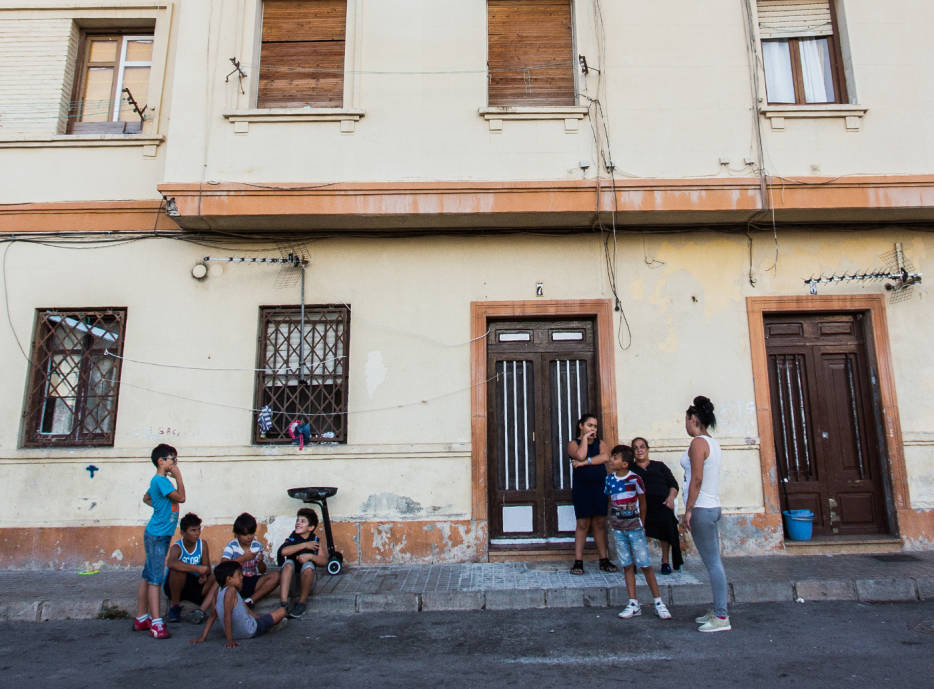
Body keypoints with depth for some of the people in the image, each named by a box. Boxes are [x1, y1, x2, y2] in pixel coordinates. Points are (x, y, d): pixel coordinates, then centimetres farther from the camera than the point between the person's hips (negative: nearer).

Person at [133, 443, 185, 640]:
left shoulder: (158, 481, 15)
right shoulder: (161, 480, -16)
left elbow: (146, 498, 31)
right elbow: (181, 497, -17)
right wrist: (178, 477, -9)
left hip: (159, 535, 10)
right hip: (157, 536, -10)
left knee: (148, 577, 14)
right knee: (155, 579, -9)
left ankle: (141, 619, 21)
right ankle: (156, 623, -8)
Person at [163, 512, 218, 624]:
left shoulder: (202, 545, -5)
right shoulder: (177, 547, -19)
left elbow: (207, 567, -9)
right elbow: (171, 563, -43)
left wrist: (205, 574, -33)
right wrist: (197, 568, -45)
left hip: (195, 585, 4)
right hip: (174, 586, -4)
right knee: (178, 569, -35)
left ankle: (201, 610, -30)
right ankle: (174, 605, -14)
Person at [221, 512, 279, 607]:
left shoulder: (257, 546, 5)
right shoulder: (231, 546, -3)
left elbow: (262, 571, 9)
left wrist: (260, 561, -13)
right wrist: (243, 558, -26)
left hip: (253, 582, 3)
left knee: (275, 576, -19)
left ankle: (251, 600, -25)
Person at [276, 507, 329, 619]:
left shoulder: (317, 541, 3)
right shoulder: (291, 539, 4)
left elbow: (324, 561, -10)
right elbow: (283, 551, -20)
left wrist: (310, 556, -26)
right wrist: (304, 545, -17)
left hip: (306, 581, -1)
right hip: (290, 583, 1)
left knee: (308, 566, -29)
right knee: (288, 563, -26)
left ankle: (302, 602, -19)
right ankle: (283, 602, -34)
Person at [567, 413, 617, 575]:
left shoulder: (600, 443, 12)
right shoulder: (573, 444, 4)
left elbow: (605, 457, -9)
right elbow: (580, 455, -18)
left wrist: (584, 463, -14)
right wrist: (585, 438, -7)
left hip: (599, 487, 3)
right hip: (581, 487, -3)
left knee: (600, 523, 5)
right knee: (583, 524, -3)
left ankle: (604, 560, 11)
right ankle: (578, 561, 1)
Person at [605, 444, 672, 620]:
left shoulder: (635, 479, -11)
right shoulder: (609, 479, 2)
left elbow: (642, 502, 1)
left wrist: (640, 521, 8)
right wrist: (612, 522, 11)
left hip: (634, 526, -4)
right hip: (618, 528, 4)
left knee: (645, 564, -2)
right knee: (627, 566, 8)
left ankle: (658, 603, 10)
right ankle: (633, 604, 15)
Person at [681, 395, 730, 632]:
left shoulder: (698, 442, -14)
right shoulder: (713, 443, 14)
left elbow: (697, 478, -20)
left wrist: (688, 510, -16)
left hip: (701, 509, -10)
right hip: (712, 506, 10)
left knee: (713, 563, -5)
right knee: (714, 562, 13)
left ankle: (721, 617, 0)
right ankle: (718, 611, 21)